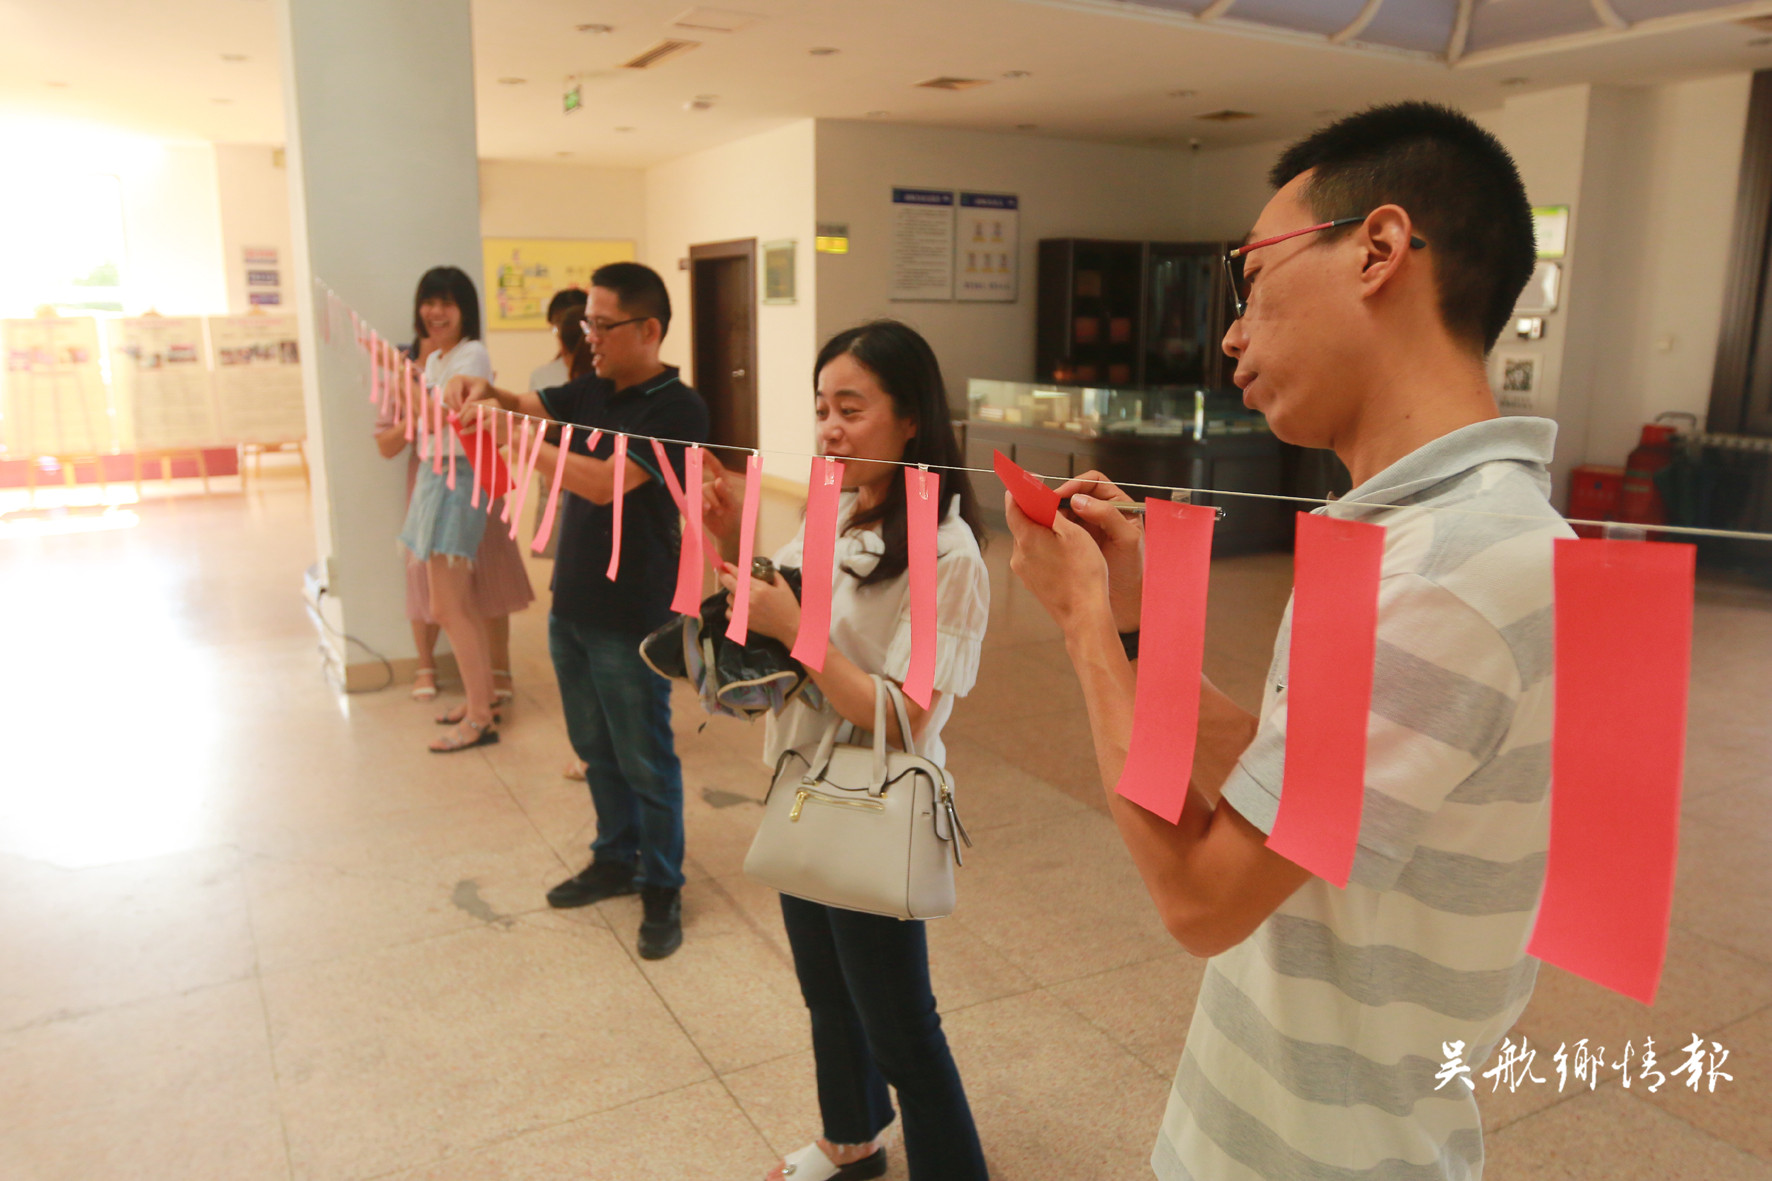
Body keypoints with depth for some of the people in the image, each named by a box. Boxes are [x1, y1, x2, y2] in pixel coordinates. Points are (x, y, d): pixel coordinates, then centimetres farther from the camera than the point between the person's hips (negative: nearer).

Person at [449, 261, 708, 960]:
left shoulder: (676, 409, -18)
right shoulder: (595, 390, 6)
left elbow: (605, 483, -27)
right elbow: (530, 406, 15)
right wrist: (484, 392, -7)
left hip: (631, 620, -8)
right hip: (572, 606, 8)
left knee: (644, 760, 5)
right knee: (595, 748, 20)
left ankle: (662, 888, 22)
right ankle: (615, 860, 38)